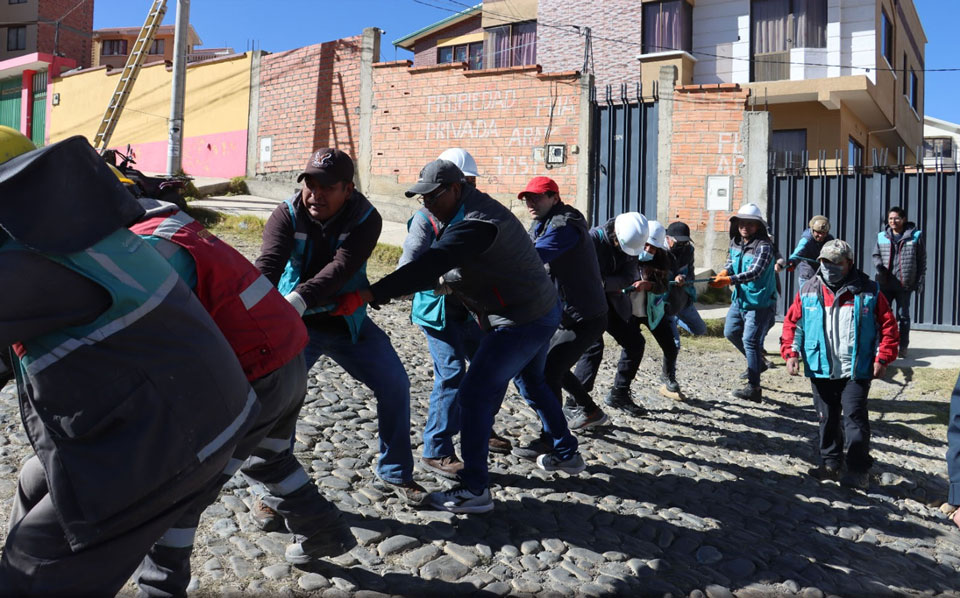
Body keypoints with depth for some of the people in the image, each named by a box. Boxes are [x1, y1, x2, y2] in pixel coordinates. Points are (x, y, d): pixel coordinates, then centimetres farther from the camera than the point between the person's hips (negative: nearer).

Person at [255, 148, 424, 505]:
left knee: (394, 384, -2)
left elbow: (341, 268, -32)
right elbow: (268, 264, -31)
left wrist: (299, 299, -49)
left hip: (348, 322, 2)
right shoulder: (286, 215, -14)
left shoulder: (365, 219, -15)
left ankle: (394, 475, 18)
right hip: (297, 326, -1)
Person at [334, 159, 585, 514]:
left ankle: (474, 490, -5)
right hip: (544, 311, 11)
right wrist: (446, 281, -6)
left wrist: (367, 295, -40)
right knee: (533, 382, 28)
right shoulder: (478, 207, 9)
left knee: (475, 395, -9)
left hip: (521, 321, -11)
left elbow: (429, 266, -36)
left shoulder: (475, 224, -25)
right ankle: (566, 454, 44)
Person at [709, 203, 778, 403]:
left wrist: (729, 280, -42)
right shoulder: (735, 242, 4)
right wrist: (725, 271, -6)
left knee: (750, 340, -11)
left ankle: (753, 388, -6)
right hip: (739, 299, 9)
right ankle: (757, 362, 40)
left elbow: (755, 272, -31)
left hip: (759, 302, -9)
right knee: (731, 332, 18)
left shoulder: (764, 246, -20)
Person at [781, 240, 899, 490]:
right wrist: (791, 353, -5)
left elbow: (888, 326, 1)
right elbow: (792, 323, 6)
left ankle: (859, 471, 3)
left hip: (856, 371, -3)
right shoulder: (808, 291, 4)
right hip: (820, 369, 3)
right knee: (827, 419, 13)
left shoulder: (868, 292, -1)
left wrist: (882, 358, -6)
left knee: (854, 418, -4)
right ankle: (830, 463, 26)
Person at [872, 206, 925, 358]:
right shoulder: (882, 236, 3)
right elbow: (876, 255, 12)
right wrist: (879, 265, -11)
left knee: (903, 316, 8)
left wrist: (920, 280, 0)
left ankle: (903, 347, 18)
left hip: (905, 284, -2)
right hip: (884, 283, 2)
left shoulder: (915, 236, -2)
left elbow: (922, 260, 3)